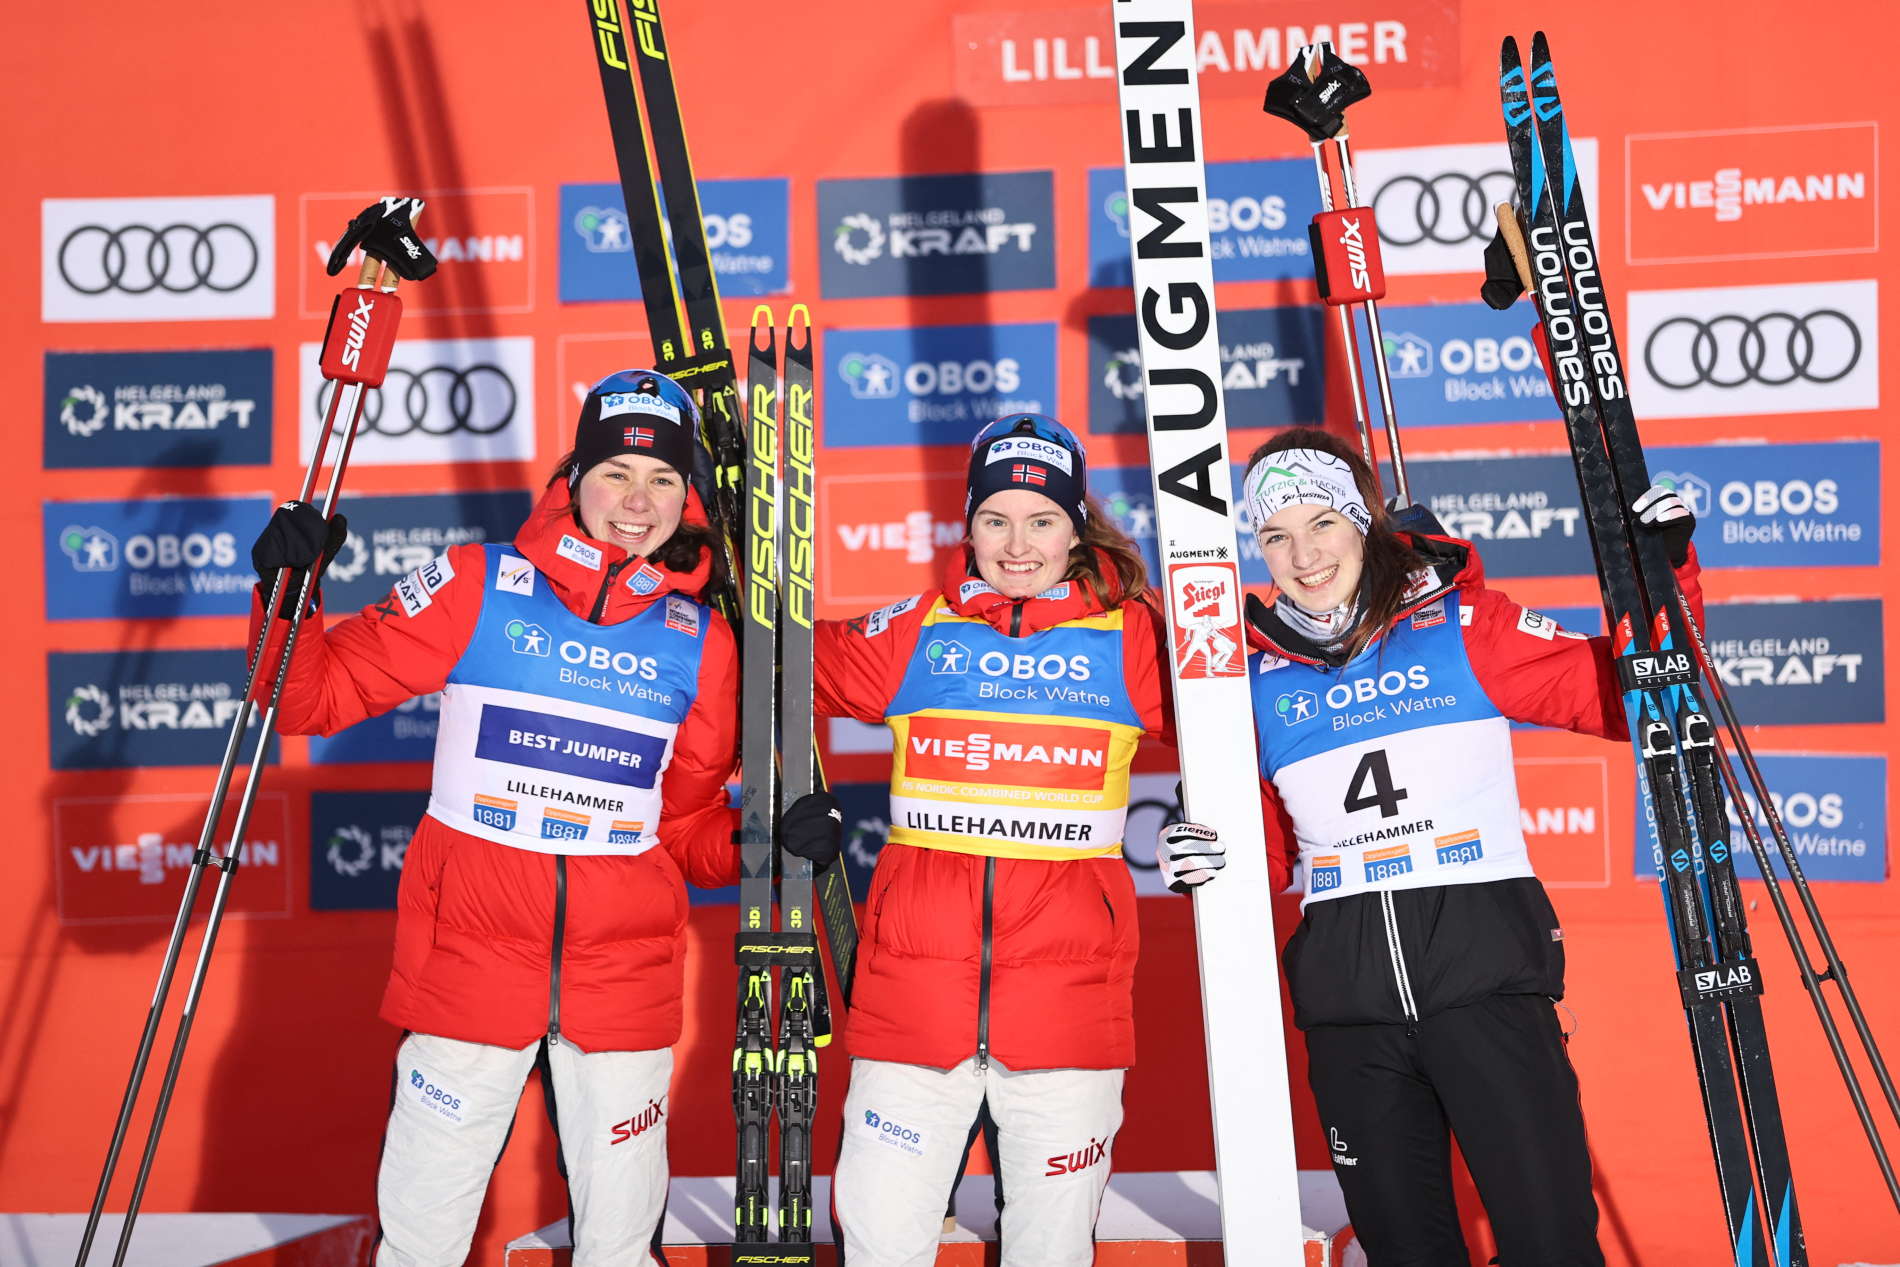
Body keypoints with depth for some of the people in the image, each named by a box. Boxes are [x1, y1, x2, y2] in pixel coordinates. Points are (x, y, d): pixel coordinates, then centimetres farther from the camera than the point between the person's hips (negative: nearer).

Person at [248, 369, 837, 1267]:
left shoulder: (700, 643, 5)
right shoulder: (476, 588, -2)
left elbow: (690, 832, 11)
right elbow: (317, 699, -1)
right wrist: (290, 598, -16)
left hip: (625, 981, 2)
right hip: (469, 958, -2)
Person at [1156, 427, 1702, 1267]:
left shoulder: (1460, 623, 2)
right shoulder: (1257, 671, 9)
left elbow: (1619, 696, 2)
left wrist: (1662, 578, -9)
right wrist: (1215, 859, -4)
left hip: (1484, 966, -3)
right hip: (1345, 989, 3)